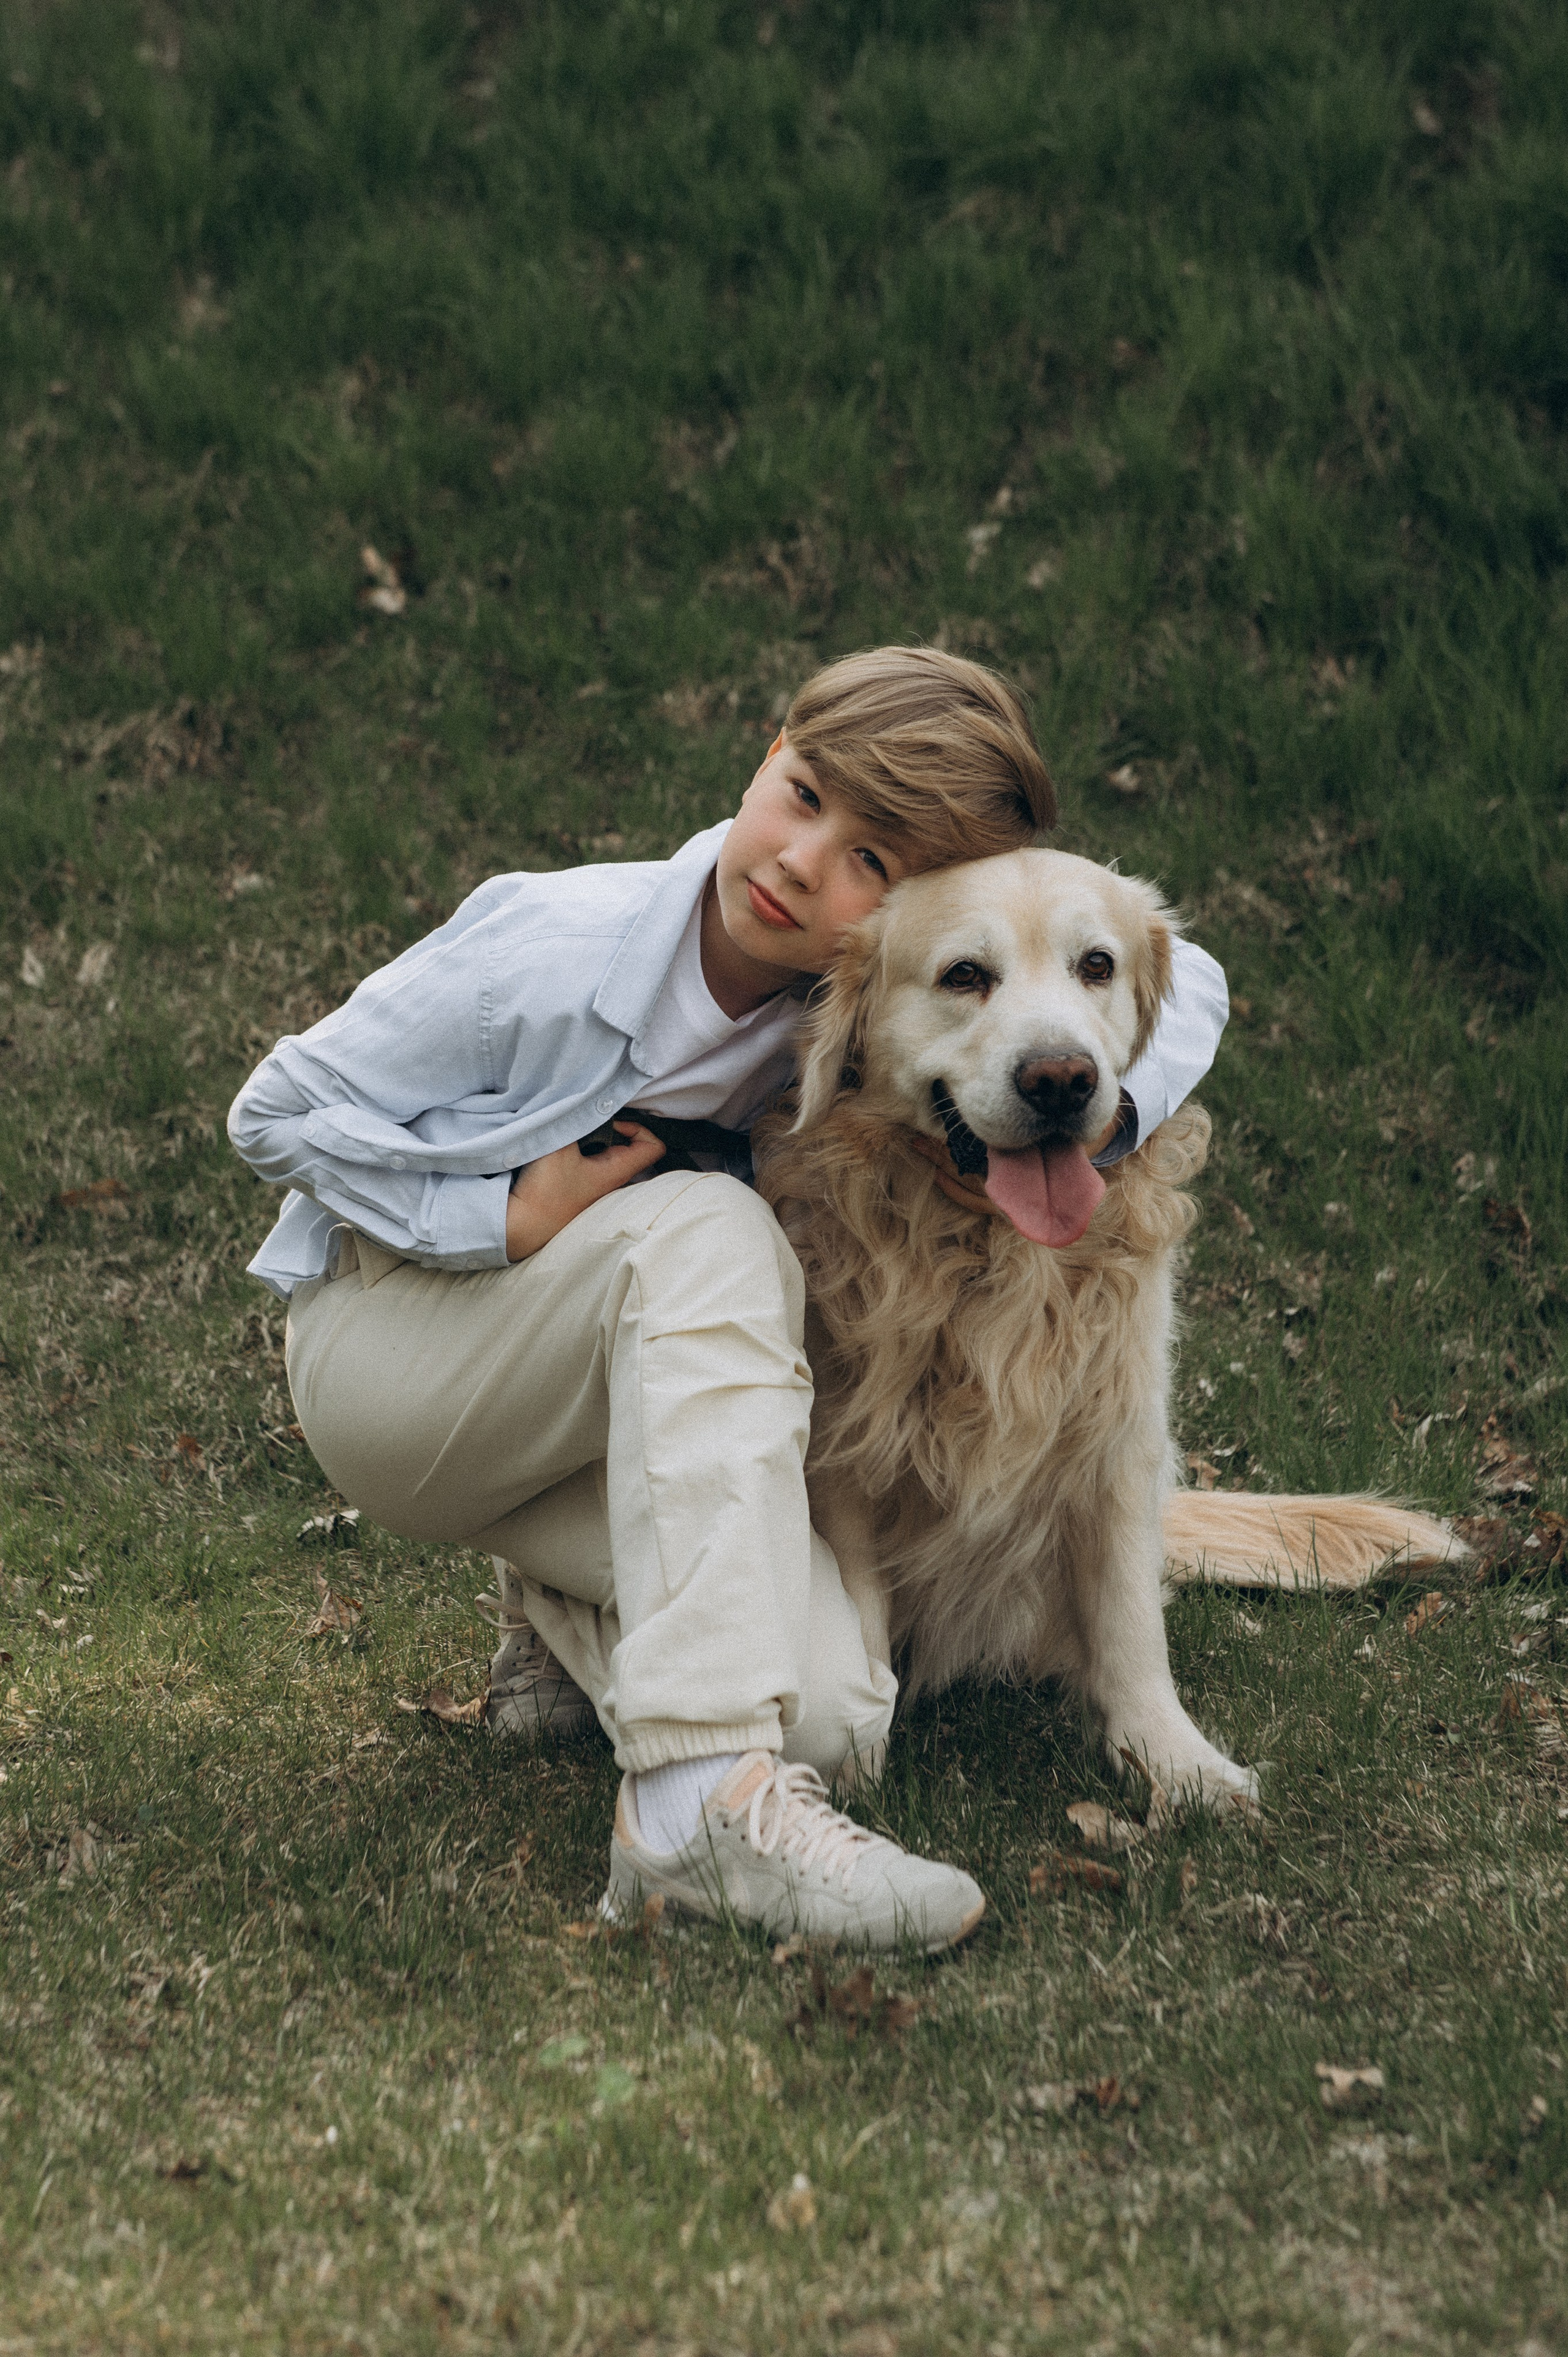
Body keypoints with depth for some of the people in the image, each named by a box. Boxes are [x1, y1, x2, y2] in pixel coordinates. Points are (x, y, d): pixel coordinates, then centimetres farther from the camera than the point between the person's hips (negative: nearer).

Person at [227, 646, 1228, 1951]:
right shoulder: (553, 950, -23)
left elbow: (1180, 982, -3)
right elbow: (280, 1114, -13)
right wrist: (512, 1215, -24)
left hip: (585, 1423, 4)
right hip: (386, 1335, -4)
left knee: (833, 1714, -21)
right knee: (707, 1228, -36)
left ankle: (572, 1604, 12)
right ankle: (699, 1799, -45)